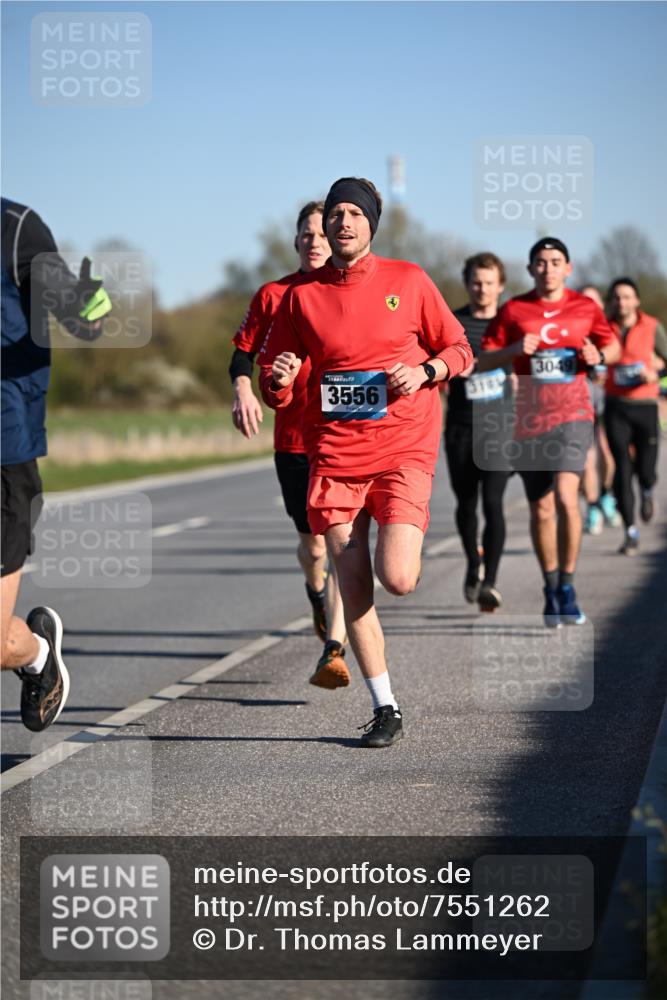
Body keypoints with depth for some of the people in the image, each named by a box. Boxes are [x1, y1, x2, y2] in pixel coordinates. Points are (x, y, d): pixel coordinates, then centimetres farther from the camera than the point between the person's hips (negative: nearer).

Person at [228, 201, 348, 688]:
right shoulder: (273, 295, 6)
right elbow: (244, 349, 12)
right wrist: (243, 388, -6)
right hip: (294, 438, 2)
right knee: (313, 544, 11)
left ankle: (334, 651, -16)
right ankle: (317, 591, 47)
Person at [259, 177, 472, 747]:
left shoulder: (407, 281, 3)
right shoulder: (301, 296, 6)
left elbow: (460, 350, 11)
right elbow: (276, 392, 10)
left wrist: (425, 370, -9)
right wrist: (279, 381, -13)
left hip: (403, 449, -2)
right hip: (334, 455, 2)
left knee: (396, 578, -17)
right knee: (353, 588, -1)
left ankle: (408, 553, 22)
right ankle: (386, 709, 13)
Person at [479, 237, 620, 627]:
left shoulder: (585, 307, 4)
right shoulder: (514, 310, 4)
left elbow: (614, 347, 16)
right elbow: (484, 358, 5)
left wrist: (598, 356, -6)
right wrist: (514, 349, -13)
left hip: (573, 414, -2)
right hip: (530, 419, 2)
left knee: (566, 496, -19)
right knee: (541, 508, 7)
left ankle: (567, 586, -6)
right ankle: (551, 588, 24)